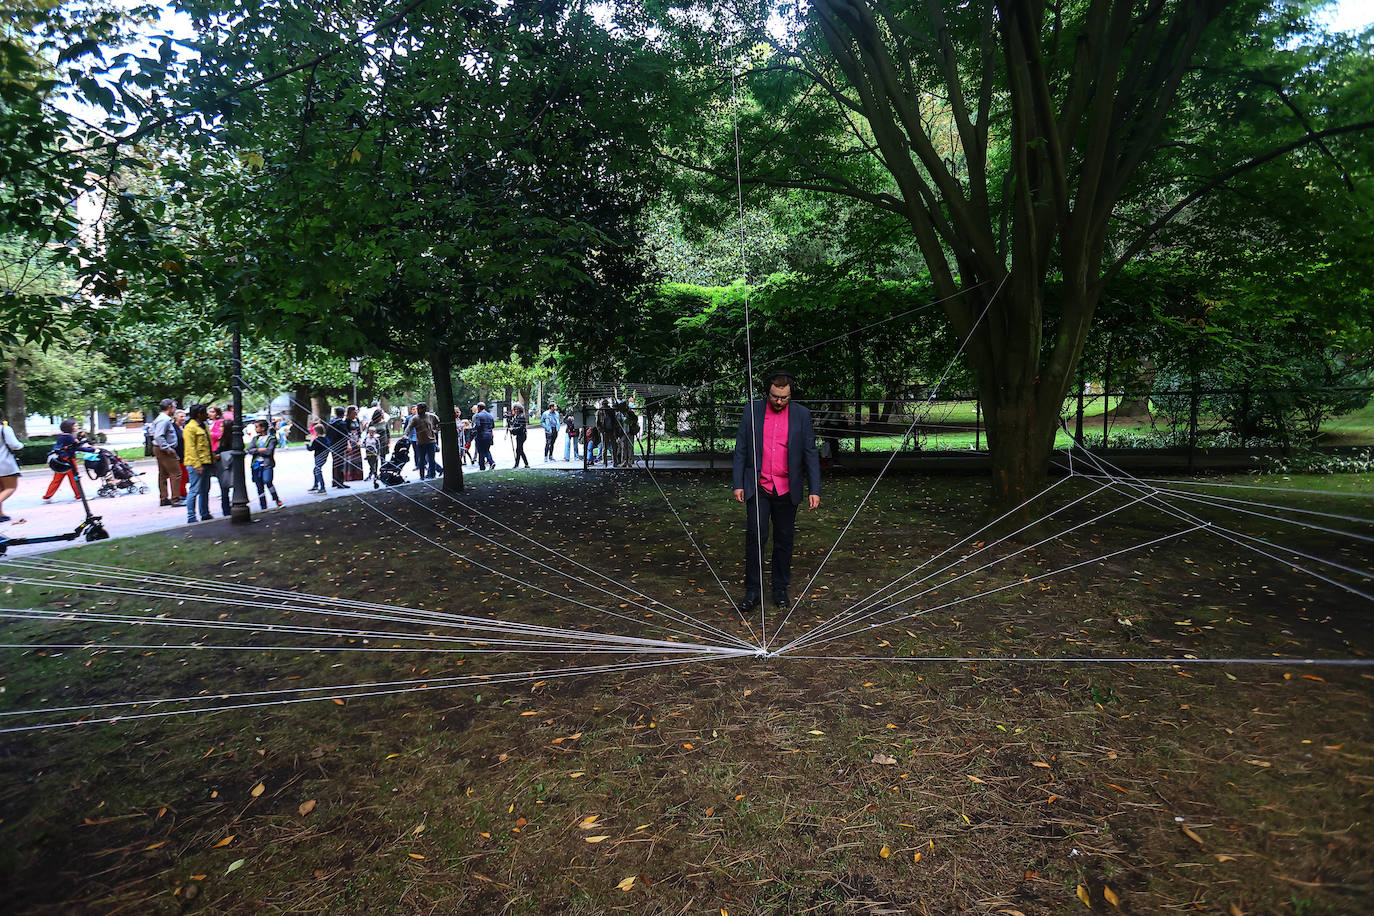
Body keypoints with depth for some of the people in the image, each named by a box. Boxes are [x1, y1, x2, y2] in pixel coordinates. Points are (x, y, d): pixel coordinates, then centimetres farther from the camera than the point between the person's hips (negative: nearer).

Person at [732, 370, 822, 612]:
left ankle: (780, 589, 23)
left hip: (787, 490, 1)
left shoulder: (802, 415, 1)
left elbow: (810, 454, 2)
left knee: (784, 540, 8)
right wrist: (738, 484, -1)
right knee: (755, 537, -6)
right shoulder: (752, 411, 2)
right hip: (758, 488, -1)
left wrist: (815, 490, -4)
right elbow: (740, 450, 4)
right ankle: (753, 591, 5)